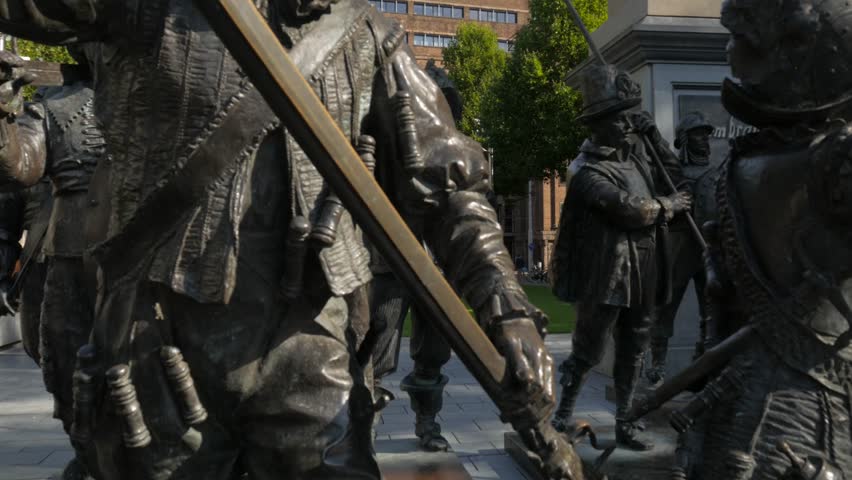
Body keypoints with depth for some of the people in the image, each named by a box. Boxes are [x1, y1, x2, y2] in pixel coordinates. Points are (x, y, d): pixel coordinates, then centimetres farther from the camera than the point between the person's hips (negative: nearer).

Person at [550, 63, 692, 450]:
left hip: (642, 277, 8)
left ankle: (623, 425, 22)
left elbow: (672, 175, 28)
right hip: (605, 277, -8)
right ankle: (562, 417, 18)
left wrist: (653, 135, 14)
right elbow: (628, 208, -21)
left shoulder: (635, 155, 13)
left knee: (632, 355, 12)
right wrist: (669, 206, -4)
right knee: (588, 353, 1)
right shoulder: (588, 170, -12)